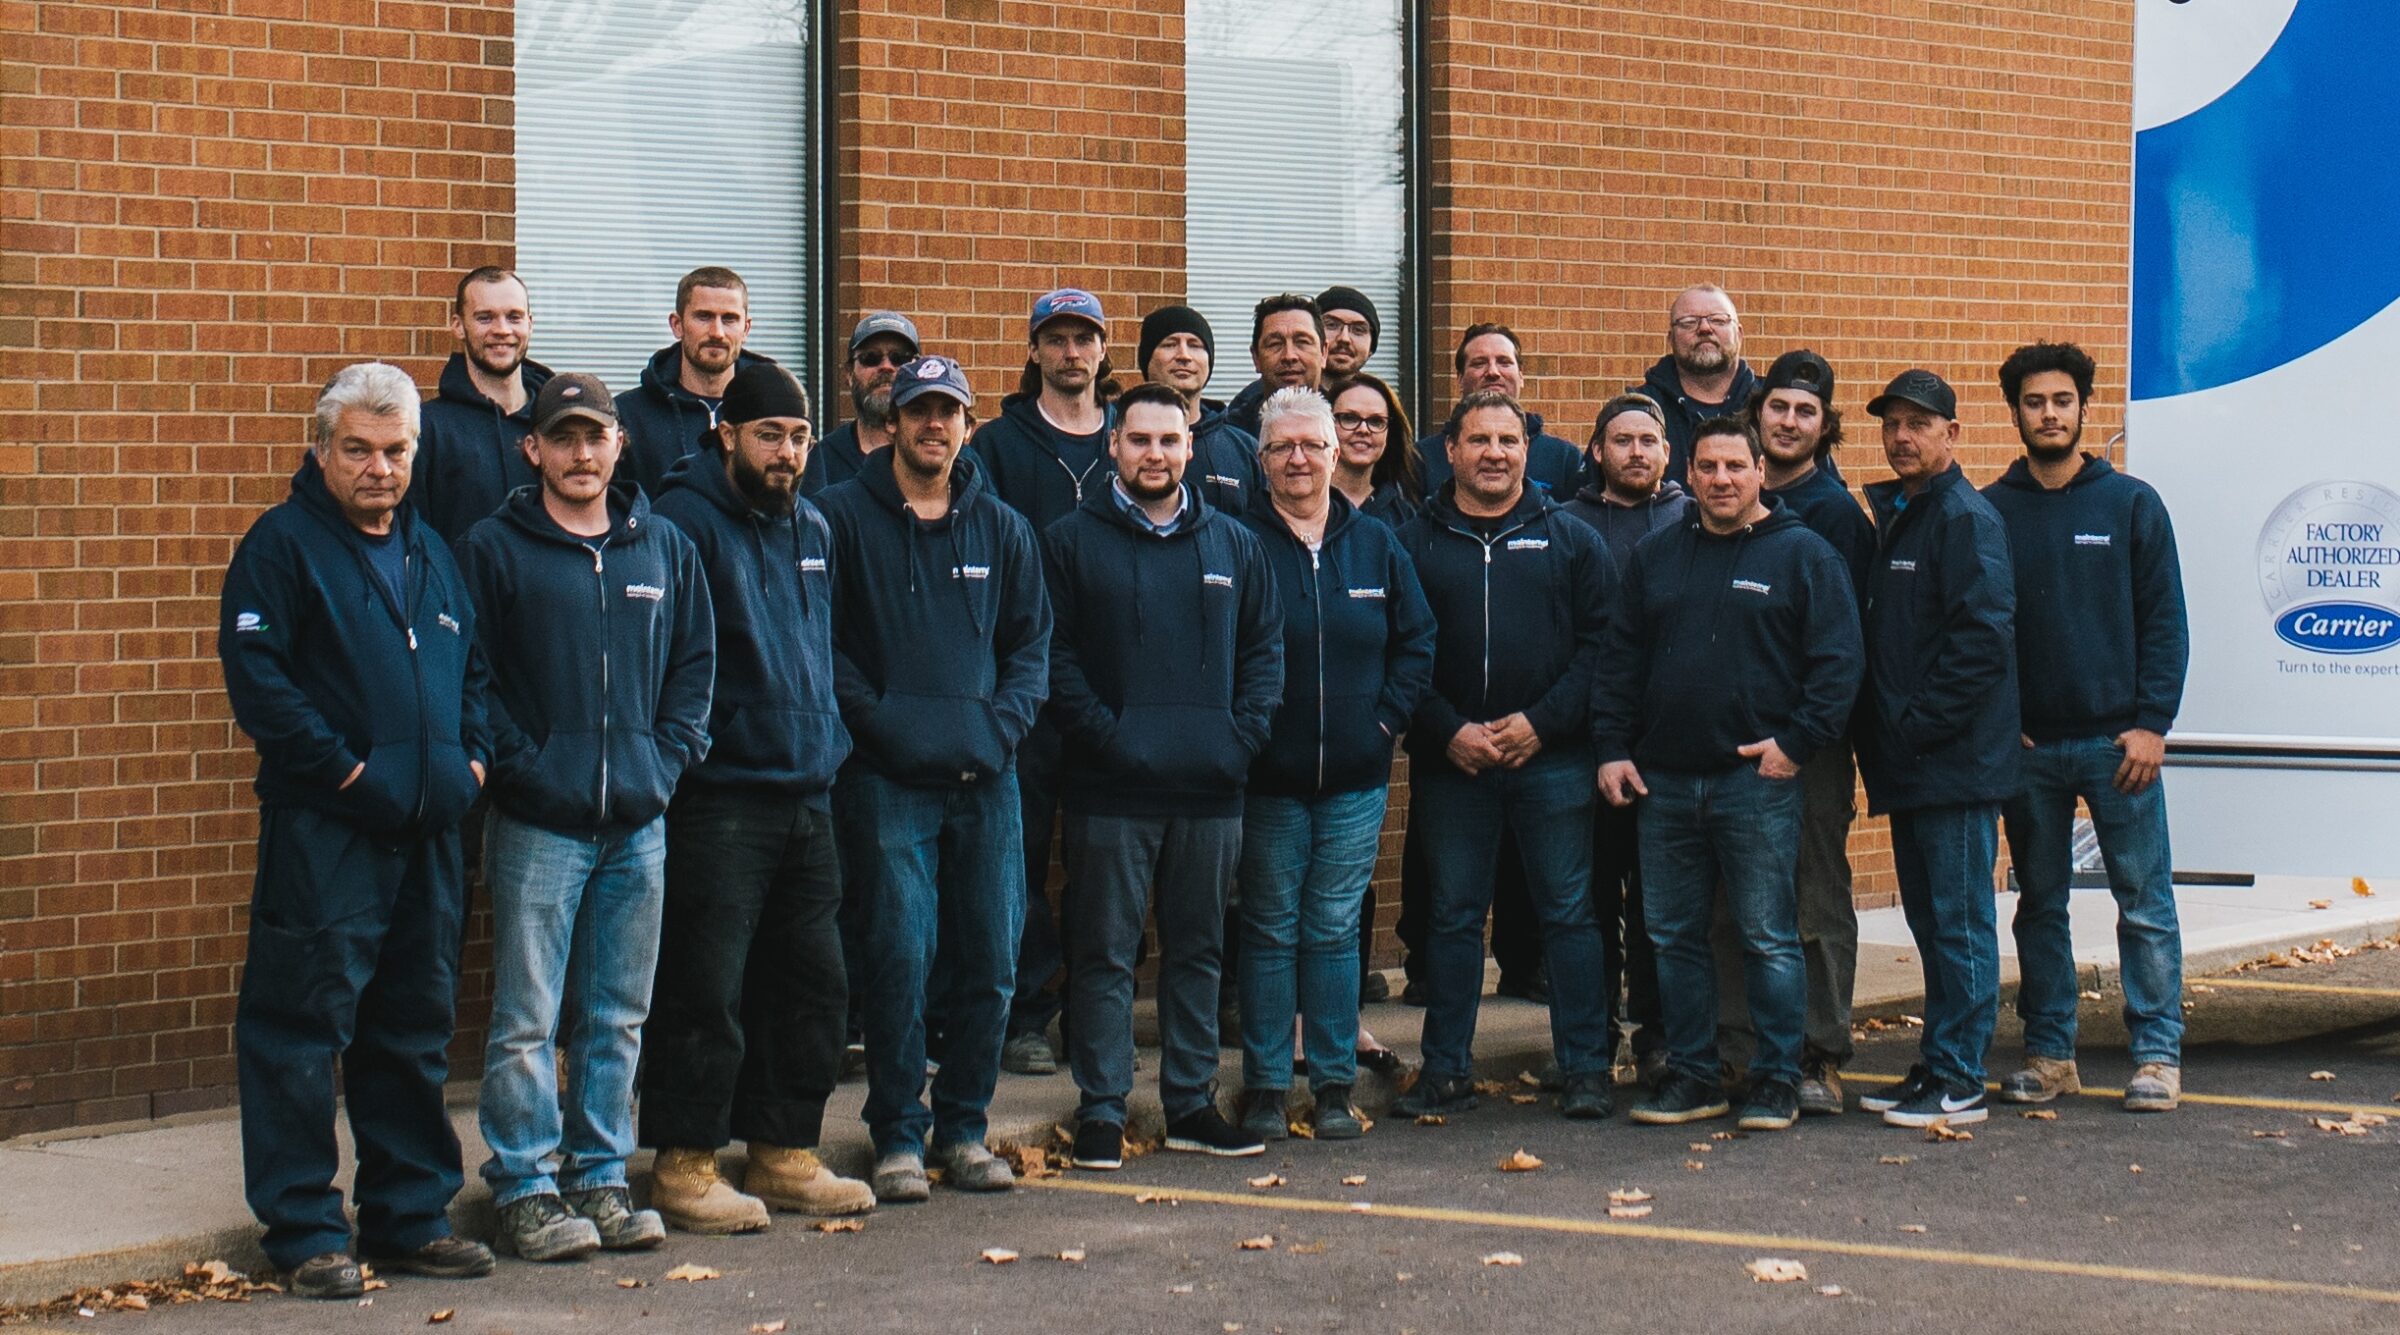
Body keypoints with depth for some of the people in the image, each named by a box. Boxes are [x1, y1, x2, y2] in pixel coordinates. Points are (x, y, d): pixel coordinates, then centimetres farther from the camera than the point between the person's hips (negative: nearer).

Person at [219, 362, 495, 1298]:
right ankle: (304, 1231, 2)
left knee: (414, 1032, 12)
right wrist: (343, 768, -16)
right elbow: (256, 677, -14)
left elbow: (475, 668, 25)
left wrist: (473, 756, 8)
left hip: (428, 835, 7)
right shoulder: (283, 545, -5)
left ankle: (409, 1216, 21)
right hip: (323, 833, -7)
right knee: (303, 1030, -5)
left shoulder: (431, 552, 17)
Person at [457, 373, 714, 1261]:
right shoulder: (493, 550, -1)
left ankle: (601, 1178, 18)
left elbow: (695, 664, 15)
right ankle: (525, 1188, 3)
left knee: (618, 1018, 9)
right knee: (527, 1019, -4)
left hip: (639, 822, 4)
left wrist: (666, 760, 3)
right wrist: (522, 765, -11)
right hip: (538, 823, -4)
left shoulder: (666, 550, 12)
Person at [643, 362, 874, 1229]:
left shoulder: (812, 529, 15)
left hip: (806, 792, 8)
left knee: (812, 984, 11)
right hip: (718, 795, -8)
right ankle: (686, 1168, 3)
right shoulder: (685, 522, -10)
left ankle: (785, 1153, 21)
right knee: (706, 989, -5)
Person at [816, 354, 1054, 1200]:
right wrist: (877, 720, -11)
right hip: (885, 779, -4)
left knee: (989, 962, 4)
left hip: (985, 778, 4)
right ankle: (897, 1136, 2)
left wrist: (1002, 722, -1)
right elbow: (821, 641, -1)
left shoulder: (1002, 529, 14)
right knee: (901, 957, -8)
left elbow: (1032, 641, 15)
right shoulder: (844, 517, 2)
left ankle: (963, 1127, 16)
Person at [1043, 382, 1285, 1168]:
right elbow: (1054, 653, -3)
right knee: (1104, 952, -1)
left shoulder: (1233, 544, 12)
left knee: (1199, 948, 10)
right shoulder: (1072, 543, 2)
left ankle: (1192, 1104, 19)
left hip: (1210, 786, 3)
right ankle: (1100, 1110, 5)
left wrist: (1245, 734, -2)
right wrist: (1100, 732, -14)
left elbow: (1265, 645, 12)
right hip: (1112, 787, -3)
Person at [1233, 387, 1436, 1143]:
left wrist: (1387, 718, 0)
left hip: (1356, 779, 2)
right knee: (1270, 932, 2)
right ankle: (1265, 1088, 8)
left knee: (1336, 931, 5)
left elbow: (1417, 641, 11)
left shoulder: (1374, 545, 8)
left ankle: (1335, 1084, 12)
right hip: (1268, 777, -2)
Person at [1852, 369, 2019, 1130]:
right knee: (1929, 918, 13)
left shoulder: (1966, 519, -10)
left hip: (1956, 759, -9)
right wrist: (1881, 729, 11)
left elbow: (1983, 637, -19)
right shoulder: (1886, 514, 16)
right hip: (1905, 765, 9)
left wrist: (1918, 724, -19)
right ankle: (1937, 1064, 20)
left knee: (1959, 919, -4)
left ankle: (1958, 1081, -2)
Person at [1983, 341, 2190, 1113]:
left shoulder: (2131, 505, 3)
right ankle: (2049, 1055, 15)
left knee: (2145, 903, -1)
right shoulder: (1989, 513, 5)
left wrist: (2152, 724, -8)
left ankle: (2157, 1056, 4)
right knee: (2040, 905, 8)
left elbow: (2165, 622, 1)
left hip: (2117, 740, -2)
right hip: (2025, 745, 2)